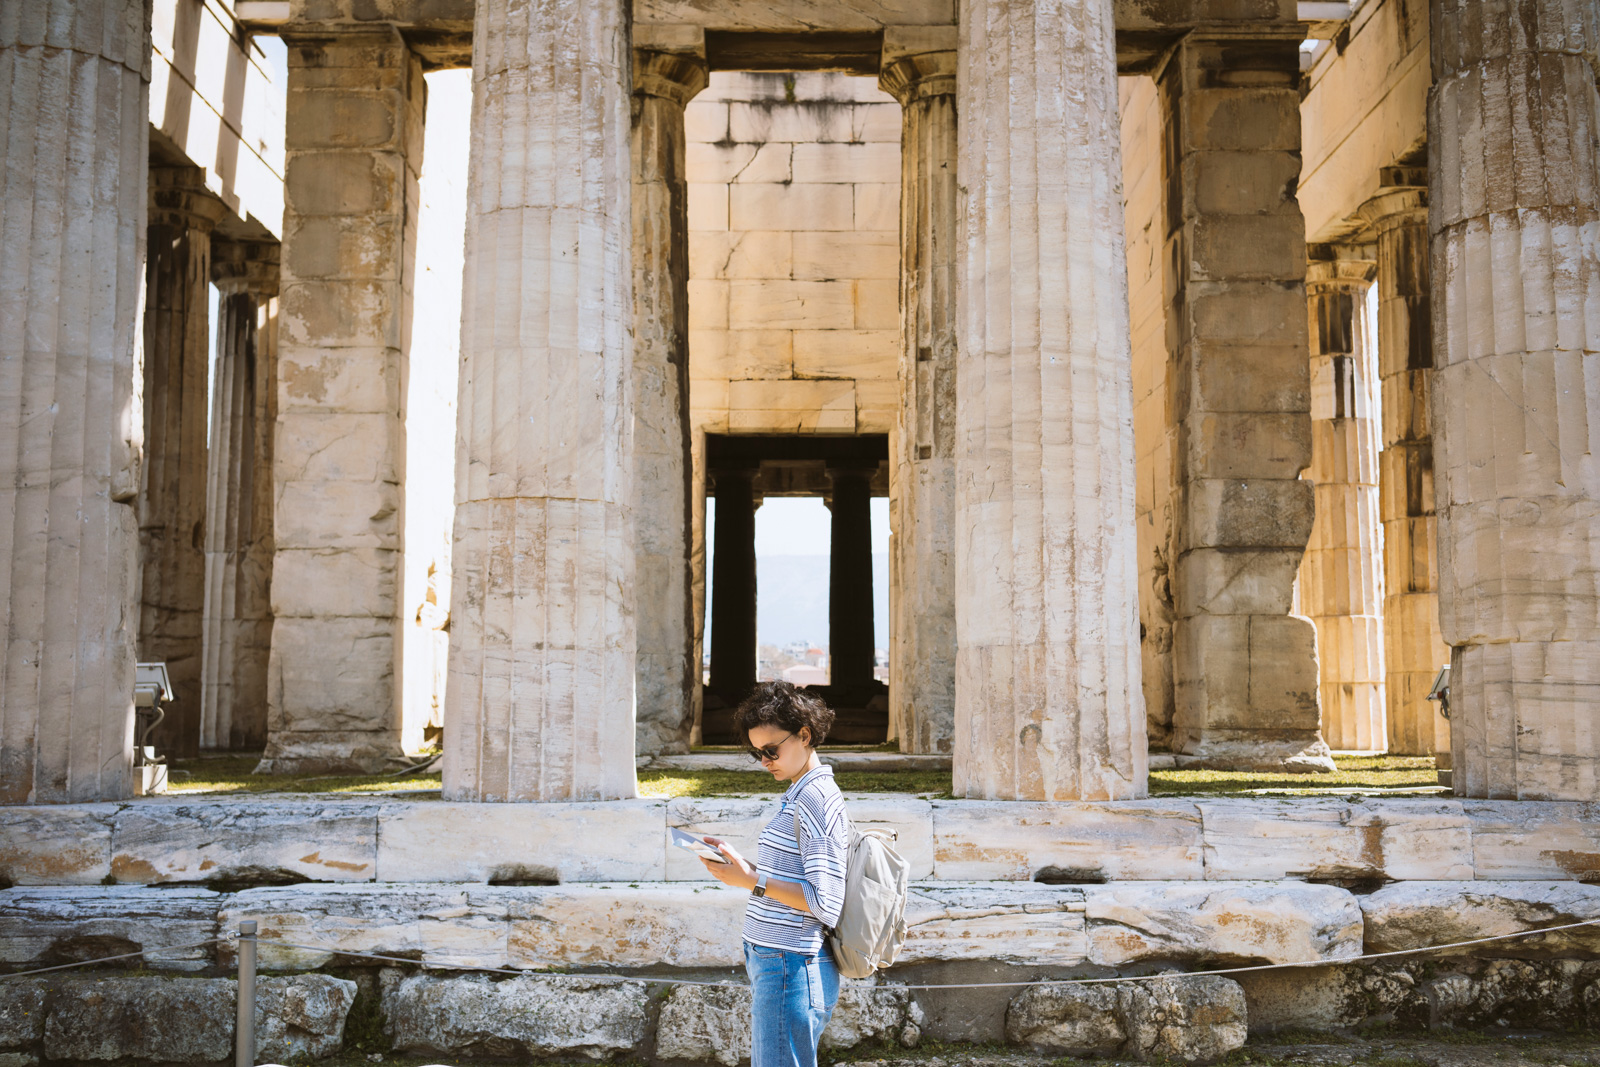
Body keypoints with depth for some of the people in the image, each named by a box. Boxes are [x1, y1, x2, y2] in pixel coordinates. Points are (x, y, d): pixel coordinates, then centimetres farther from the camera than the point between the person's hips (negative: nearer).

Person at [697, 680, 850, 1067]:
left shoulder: (817, 799, -16)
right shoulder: (798, 796, 16)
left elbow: (824, 903, -20)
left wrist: (753, 880, -20)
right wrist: (739, 863, 9)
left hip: (791, 968, -10)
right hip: (778, 965, 10)